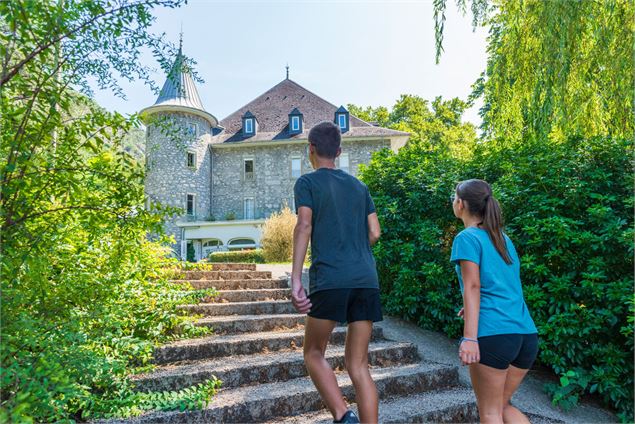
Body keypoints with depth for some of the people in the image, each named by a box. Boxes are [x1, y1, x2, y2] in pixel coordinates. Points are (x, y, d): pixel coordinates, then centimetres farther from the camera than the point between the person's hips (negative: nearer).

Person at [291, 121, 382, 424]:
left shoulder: (307, 182, 5)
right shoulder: (359, 186, 19)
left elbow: (304, 227, -9)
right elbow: (375, 233, 14)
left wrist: (295, 280, -12)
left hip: (329, 279, -4)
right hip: (367, 280, 5)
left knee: (313, 354, 12)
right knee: (358, 364, 11)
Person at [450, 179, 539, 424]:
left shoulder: (467, 238, -4)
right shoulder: (503, 238, 18)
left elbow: (472, 286, -13)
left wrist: (469, 337, -17)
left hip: (493, 333, -7)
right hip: (526, 333, 7)